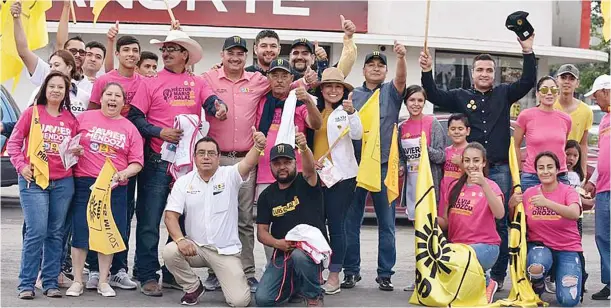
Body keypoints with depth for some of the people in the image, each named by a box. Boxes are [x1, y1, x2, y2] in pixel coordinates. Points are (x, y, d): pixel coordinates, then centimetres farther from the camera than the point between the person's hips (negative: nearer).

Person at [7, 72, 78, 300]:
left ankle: (51, 282, 13)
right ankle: (26, 284, -1)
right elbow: (14, 142, 3)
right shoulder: (32, 113, 2)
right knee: (36, 232, -10)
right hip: (33, 181, -3)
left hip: (63, 182, 3)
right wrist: (21, 165, -8)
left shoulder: (71, 119, 9)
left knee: (56, 233, 5)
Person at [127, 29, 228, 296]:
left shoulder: (198, 83, 9)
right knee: (150, 221, -2)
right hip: (157, 162, -3)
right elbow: (134, 116, -3)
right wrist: (158, 131, -17)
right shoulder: (151, 83, 2)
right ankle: (148, 275, 5)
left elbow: (211, 101, -8)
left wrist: (220, 106, -31)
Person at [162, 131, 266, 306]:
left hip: (226, 250, -2)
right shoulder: (183, 182, 1)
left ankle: (225, 277, 24)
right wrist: (180, 239, -25)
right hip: (195, 246, 2)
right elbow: (171, 215, -5)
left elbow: (248, 163, -26)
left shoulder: (229, 175, -5)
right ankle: (193, 287, 0)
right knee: (169, 252, -30)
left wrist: (258, 146, -49)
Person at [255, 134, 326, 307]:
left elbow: (310, 168, -26)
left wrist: (304, 148, -48)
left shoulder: (306, 182, -2)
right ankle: (295, 286, 18)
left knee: (299, 255, -39)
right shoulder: (267, 195, 8)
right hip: (283, 252, 4)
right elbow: (261, 231, 6)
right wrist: (277, 243, -16)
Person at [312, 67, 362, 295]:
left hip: (340, 176, -4)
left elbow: (357, 135, -16)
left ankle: (334, 276, 3)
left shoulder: (345, 111, 0)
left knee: (336, 225, -3)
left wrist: (351, 112, -31)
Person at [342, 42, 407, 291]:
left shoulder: (391, 92, 7)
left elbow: (401, 78, -14)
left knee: (386, 223, 2)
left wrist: (401, 57, -34)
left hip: (383, 166, -1)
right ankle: (351, 271, 14)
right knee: (351, 222, 4)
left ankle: (385, 273, 10)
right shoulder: (353, 95, 11)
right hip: (355, 165, 1)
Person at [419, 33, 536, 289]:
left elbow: (528, 82, -1)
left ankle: (498, 275, 7)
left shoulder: (504, 94, 11)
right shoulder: (460, 97, 10)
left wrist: (528, 52, -12)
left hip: (499, 169, 0)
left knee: (499, 223, 0)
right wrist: (427, 73, -18)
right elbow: (434, 95, -2)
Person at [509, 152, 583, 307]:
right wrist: (512, 206, -14)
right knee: (536, 267, -37)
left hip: (567, 249, -1)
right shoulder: (529, 193, 2)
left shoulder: (568, 191, -6)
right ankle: (537, 287, 2)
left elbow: (574, 214, -28)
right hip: (539, 246, 1)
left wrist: (547, 203, -42)